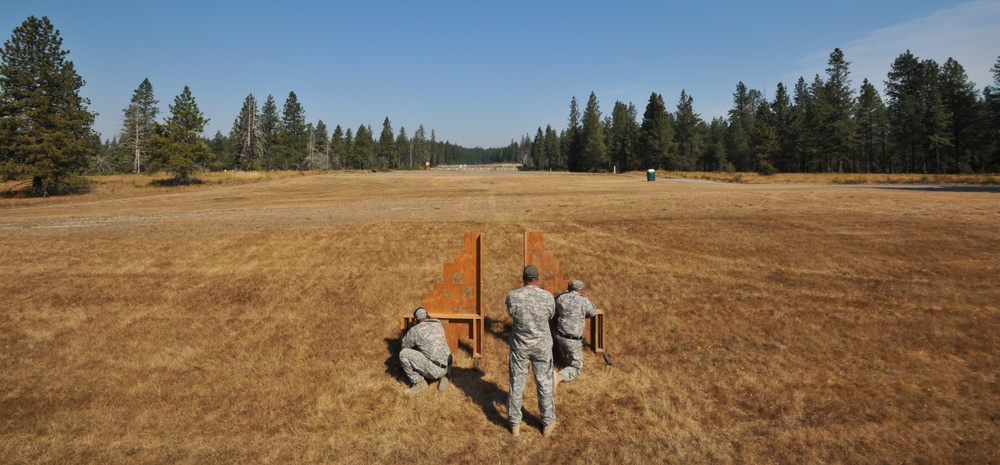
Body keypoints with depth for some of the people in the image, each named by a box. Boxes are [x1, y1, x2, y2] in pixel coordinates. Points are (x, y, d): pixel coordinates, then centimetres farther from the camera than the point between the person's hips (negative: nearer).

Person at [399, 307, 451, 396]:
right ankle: (443, 377, 13)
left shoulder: (415, 329, -5)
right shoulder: (439, 324, 12)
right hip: (446, 368, 7)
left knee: (403, 354, -7)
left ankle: (419, 384, 0)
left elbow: (405, 345, 12)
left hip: (434, 369, -7)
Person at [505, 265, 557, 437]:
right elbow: (551, 315, 3)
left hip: (519, 345, 0)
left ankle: (515, 423, 23)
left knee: (516, 383, 12)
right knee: (544, 383, 13)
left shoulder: (512, 296, -15)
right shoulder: (547, 297, -14)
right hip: (542, 345, 0)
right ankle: (548, 423, 25)